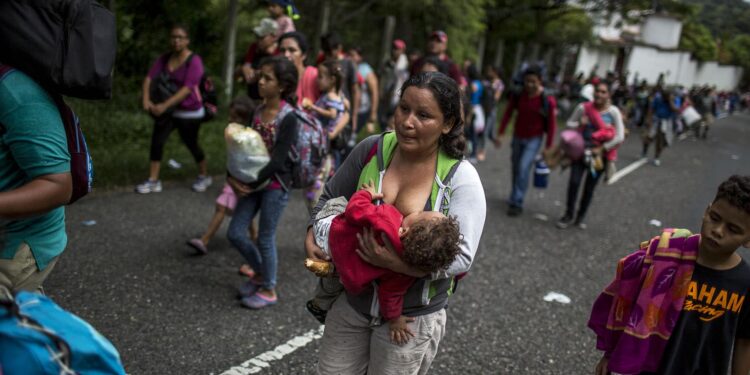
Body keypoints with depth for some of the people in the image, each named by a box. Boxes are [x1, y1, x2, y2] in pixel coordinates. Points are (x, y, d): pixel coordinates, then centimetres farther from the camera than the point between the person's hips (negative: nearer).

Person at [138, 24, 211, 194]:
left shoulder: (194, 61, -16)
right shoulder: (164, 59, 2)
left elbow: (188, 88, -25)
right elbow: (149, 78, -5)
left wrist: (165, 105, -30)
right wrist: (146, 99, -23)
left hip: (189, 112, -5)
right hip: (167, 110, 5)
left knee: (191, 144, 7)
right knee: (156, 141, -3)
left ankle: (204, 176, 30)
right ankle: (153, 181, 6)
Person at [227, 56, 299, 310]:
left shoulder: (288, 117, -16)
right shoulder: (259, 111, 4)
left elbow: (279, 159, -20)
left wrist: (252, 184, -19)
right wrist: (233, 176, -4)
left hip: (275, 184, -7)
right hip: (254, 181, 7)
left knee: (265, 239, 3)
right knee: (235, 233, 7)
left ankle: (269, 290, 22)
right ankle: (260, 273, 30)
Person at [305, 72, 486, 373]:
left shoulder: (461, 178, -15)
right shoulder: (372, 150, -6)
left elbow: (461, 255, -21)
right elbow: (331, 197, 10)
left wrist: (398, 264, -33)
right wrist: (313, 234, -7)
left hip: (411, 317, -3)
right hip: (352, 300, 3)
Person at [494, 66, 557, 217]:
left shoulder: (547, 100, -19)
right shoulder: (518, 94, -9)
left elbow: (552, 124, -13)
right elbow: (508, 113, -2)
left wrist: (548, 147, -12)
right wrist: (500, 134, -3)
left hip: (534, 139, -4)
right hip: (518, 137, 4)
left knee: (523, 168, -16)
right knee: (515, 168, 13)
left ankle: (517, 203, -9)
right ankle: (515, 198, 30)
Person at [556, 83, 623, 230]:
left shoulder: (613, 112, -6)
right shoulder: (583, 107, -4)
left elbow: (620, 137, -7)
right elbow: (569, 123, 8)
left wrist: (602, 149, -12)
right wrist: (579, 124, -13)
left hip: (600, 154, 0)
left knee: (589, 187, 9)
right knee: (574, 182, -12)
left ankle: (581, 216, 26)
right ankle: (569, 215, 4)